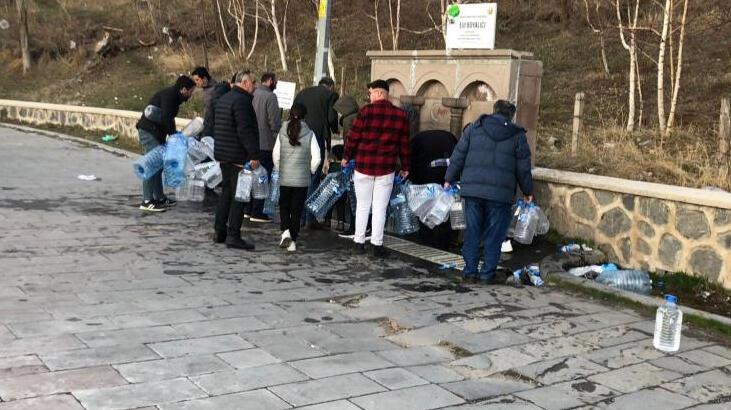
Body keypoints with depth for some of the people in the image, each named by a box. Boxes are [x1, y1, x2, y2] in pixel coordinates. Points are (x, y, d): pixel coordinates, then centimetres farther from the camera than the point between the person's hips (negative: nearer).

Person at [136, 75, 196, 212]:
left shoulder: (174, 96, 15)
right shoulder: (169, 95, -16)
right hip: (149, 131, -11)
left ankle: (159, 197, 22)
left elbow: (169, 118, 16)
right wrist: (174, 135, -16)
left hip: (157, 132, 11)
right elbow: (166, 118, -24)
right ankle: (147, 201, -10)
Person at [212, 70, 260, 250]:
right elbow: (245, 130, -23)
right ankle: (233, 236, -5)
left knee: (227, 192, 17)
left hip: (223, 155, 10)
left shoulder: (223, 99, 17)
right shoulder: (241, 100, -15)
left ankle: (219, 231, 22)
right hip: (239, 156, -10)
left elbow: (216, 127, 22)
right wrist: (254, 154, -23)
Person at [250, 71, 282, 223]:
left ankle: (249, 209, 22)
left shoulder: (252, 95, 8)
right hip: (265, 144, -7)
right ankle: (258, 213, 0)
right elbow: (275, 123, -18)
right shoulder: (270, 97, -14)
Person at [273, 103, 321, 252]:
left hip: (284, 178, 1)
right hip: (302, 179, -1)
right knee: (297, 209, 7)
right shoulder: (309, 134, -7)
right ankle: (292, 241, 10)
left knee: (284, 206, 17)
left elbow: (275, 155, -2)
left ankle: (285, 230, -6)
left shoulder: (282, 132, -3)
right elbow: (316, 158, -9)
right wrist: (310, 171, 8)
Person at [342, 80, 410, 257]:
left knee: (362, 206, 10)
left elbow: (353, 137, -3)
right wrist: (405, 167, 15)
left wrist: (346, 157, 11)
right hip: (386, 169, 1)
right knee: (380, 208, 5)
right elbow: (404, 144, 6)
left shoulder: (366, 111, -6)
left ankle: (359, 242, 14)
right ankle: (377, 245, 5)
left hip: (363, 166, -1)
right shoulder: (401, 115, 3)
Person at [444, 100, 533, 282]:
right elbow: (523, 168, 6)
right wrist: (528, 191, 17)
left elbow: (458, 156, 7)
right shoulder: (518, 135, 5)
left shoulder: (474, 128, 9)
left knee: (472, 231, 10)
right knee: (494, 233, 7)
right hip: (500, 193, -2)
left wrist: (449, 179, 15)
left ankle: (470, 269, 13)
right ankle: (488, 271, 9)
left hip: (472, 189, 2)